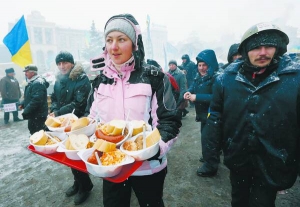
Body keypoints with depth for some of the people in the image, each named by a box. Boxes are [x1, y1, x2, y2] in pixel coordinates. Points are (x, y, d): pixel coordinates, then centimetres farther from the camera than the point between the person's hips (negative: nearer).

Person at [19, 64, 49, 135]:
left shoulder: (38, 83, -20)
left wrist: (26, 111, -23)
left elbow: (36, 100, -28)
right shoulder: (32, 82, 14)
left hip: (38, 115, -11)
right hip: (33, 113, 11)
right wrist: (23, 104, 10)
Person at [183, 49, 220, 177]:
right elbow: (193, 87, 12)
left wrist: (197, 97, -28)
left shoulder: (216, 77, -20)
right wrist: (189, 92, -12)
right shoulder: (199, 76, 7)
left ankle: (210, 167, 16)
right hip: (203, 113, 9)